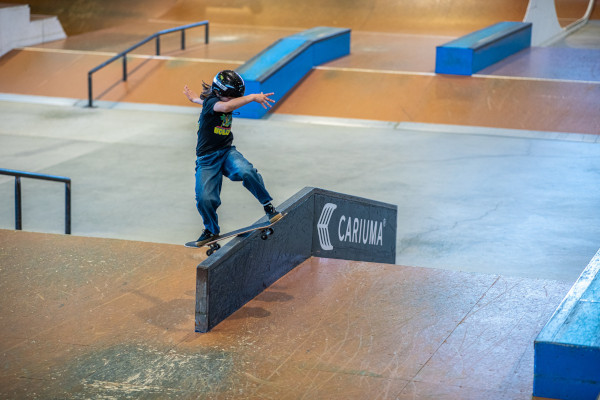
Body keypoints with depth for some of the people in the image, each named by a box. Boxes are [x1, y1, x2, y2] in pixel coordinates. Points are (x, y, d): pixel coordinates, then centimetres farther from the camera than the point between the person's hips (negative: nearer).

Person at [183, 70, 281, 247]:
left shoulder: (220, 100, 6)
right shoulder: (210, 102, -17)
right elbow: (225, 107, -42)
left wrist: (194, 98, 50)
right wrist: (253, 97, -42)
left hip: (227, 152, 5)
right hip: (207, 158, -5)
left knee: (246, 171, -29)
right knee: (205, 199, -12)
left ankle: (268, 206, -14)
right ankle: (211, 230, 17)